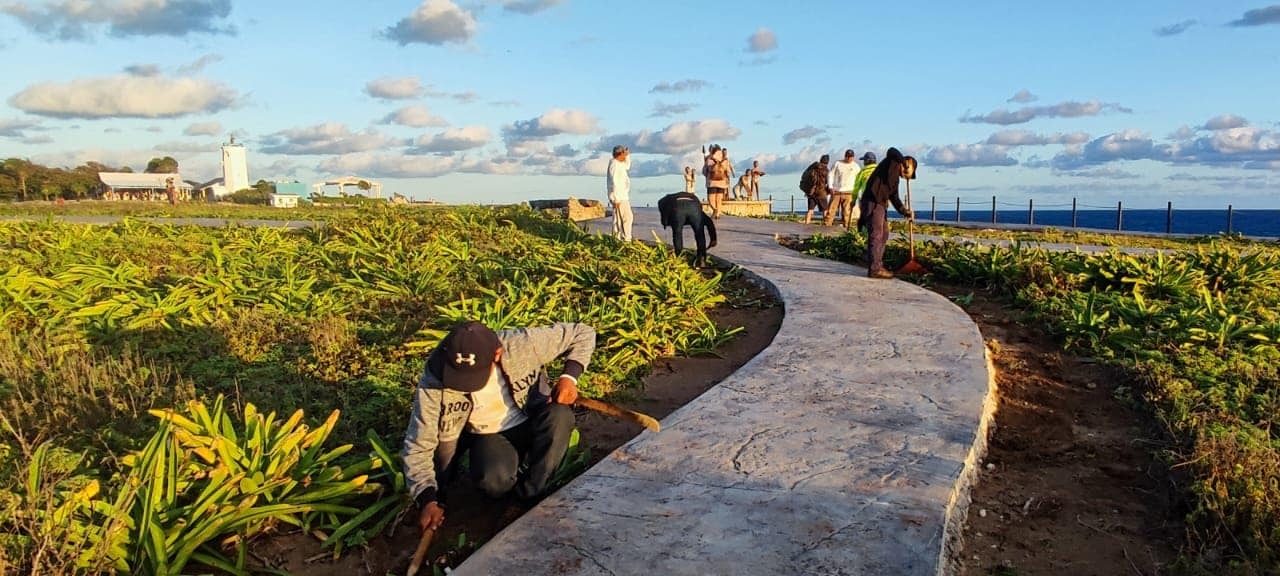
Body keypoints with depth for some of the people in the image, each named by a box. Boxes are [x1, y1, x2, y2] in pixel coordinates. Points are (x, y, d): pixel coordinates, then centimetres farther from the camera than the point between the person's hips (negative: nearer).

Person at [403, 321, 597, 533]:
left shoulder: (522, 345, -27)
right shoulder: (434, 381, -25)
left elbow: (583, 333, -14)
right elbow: (418, 446, -17)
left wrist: (569, 377, -29)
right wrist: (428, 499, -29)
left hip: (531, 423, 1)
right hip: (486, 435, -1)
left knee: (559, 414, -33)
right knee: (494, 480, -34)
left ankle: (530, 492, -14)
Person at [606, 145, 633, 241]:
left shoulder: (619, 164, 14)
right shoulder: (614, 164, -16)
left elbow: (627, 166, 37)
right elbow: (614, 182, -21)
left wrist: (628, 155, 23)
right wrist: (616, 198, -24)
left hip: (622, 196, 10)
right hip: (619, 197, -10)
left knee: (619, 219, 12)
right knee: (627, 217, -10)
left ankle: (617, 238, 15)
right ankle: (626, 239, -10)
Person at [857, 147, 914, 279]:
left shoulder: (894, 176, 22)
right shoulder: (891, 164, -3)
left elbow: (894, 197, 25)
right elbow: (892, 152, -26)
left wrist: (905, 212, 17)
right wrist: (903, 163, -8)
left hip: (880, 205, 11)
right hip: (872, 203, -11)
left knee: (884, 235, 16)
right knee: (875, 236, -9)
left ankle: (877, 265, 21)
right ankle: (874, 269, -7)